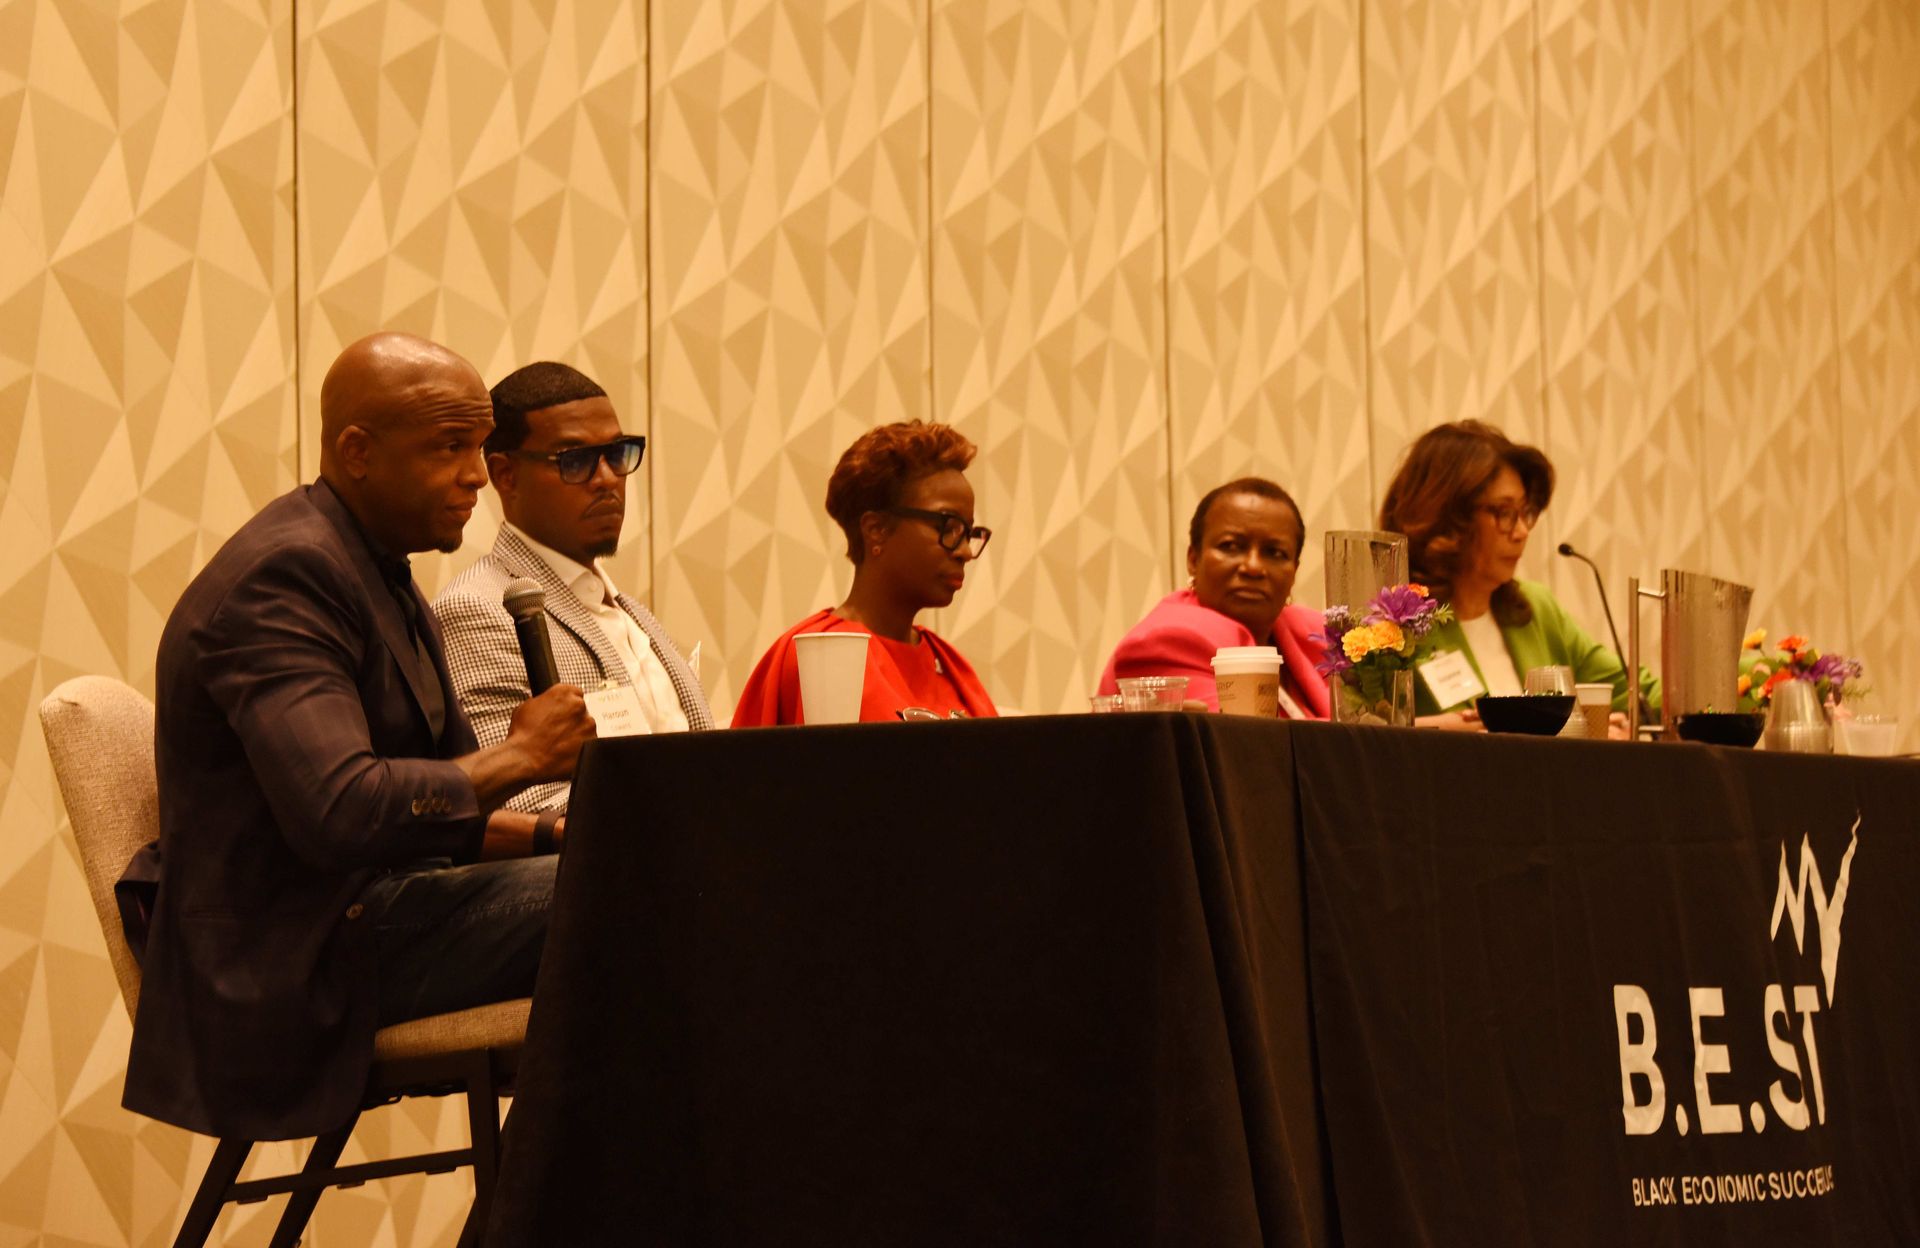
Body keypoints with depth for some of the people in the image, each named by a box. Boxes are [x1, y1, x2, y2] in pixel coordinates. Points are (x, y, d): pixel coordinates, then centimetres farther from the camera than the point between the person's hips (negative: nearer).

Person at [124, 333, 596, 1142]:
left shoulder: (380, 578, 18)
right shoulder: (286, 575, -15)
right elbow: (336, 812, -27)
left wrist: (561, 834, 2)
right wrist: (517, 758, -14)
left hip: (368, 909, 10)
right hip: (298, 958, -10)